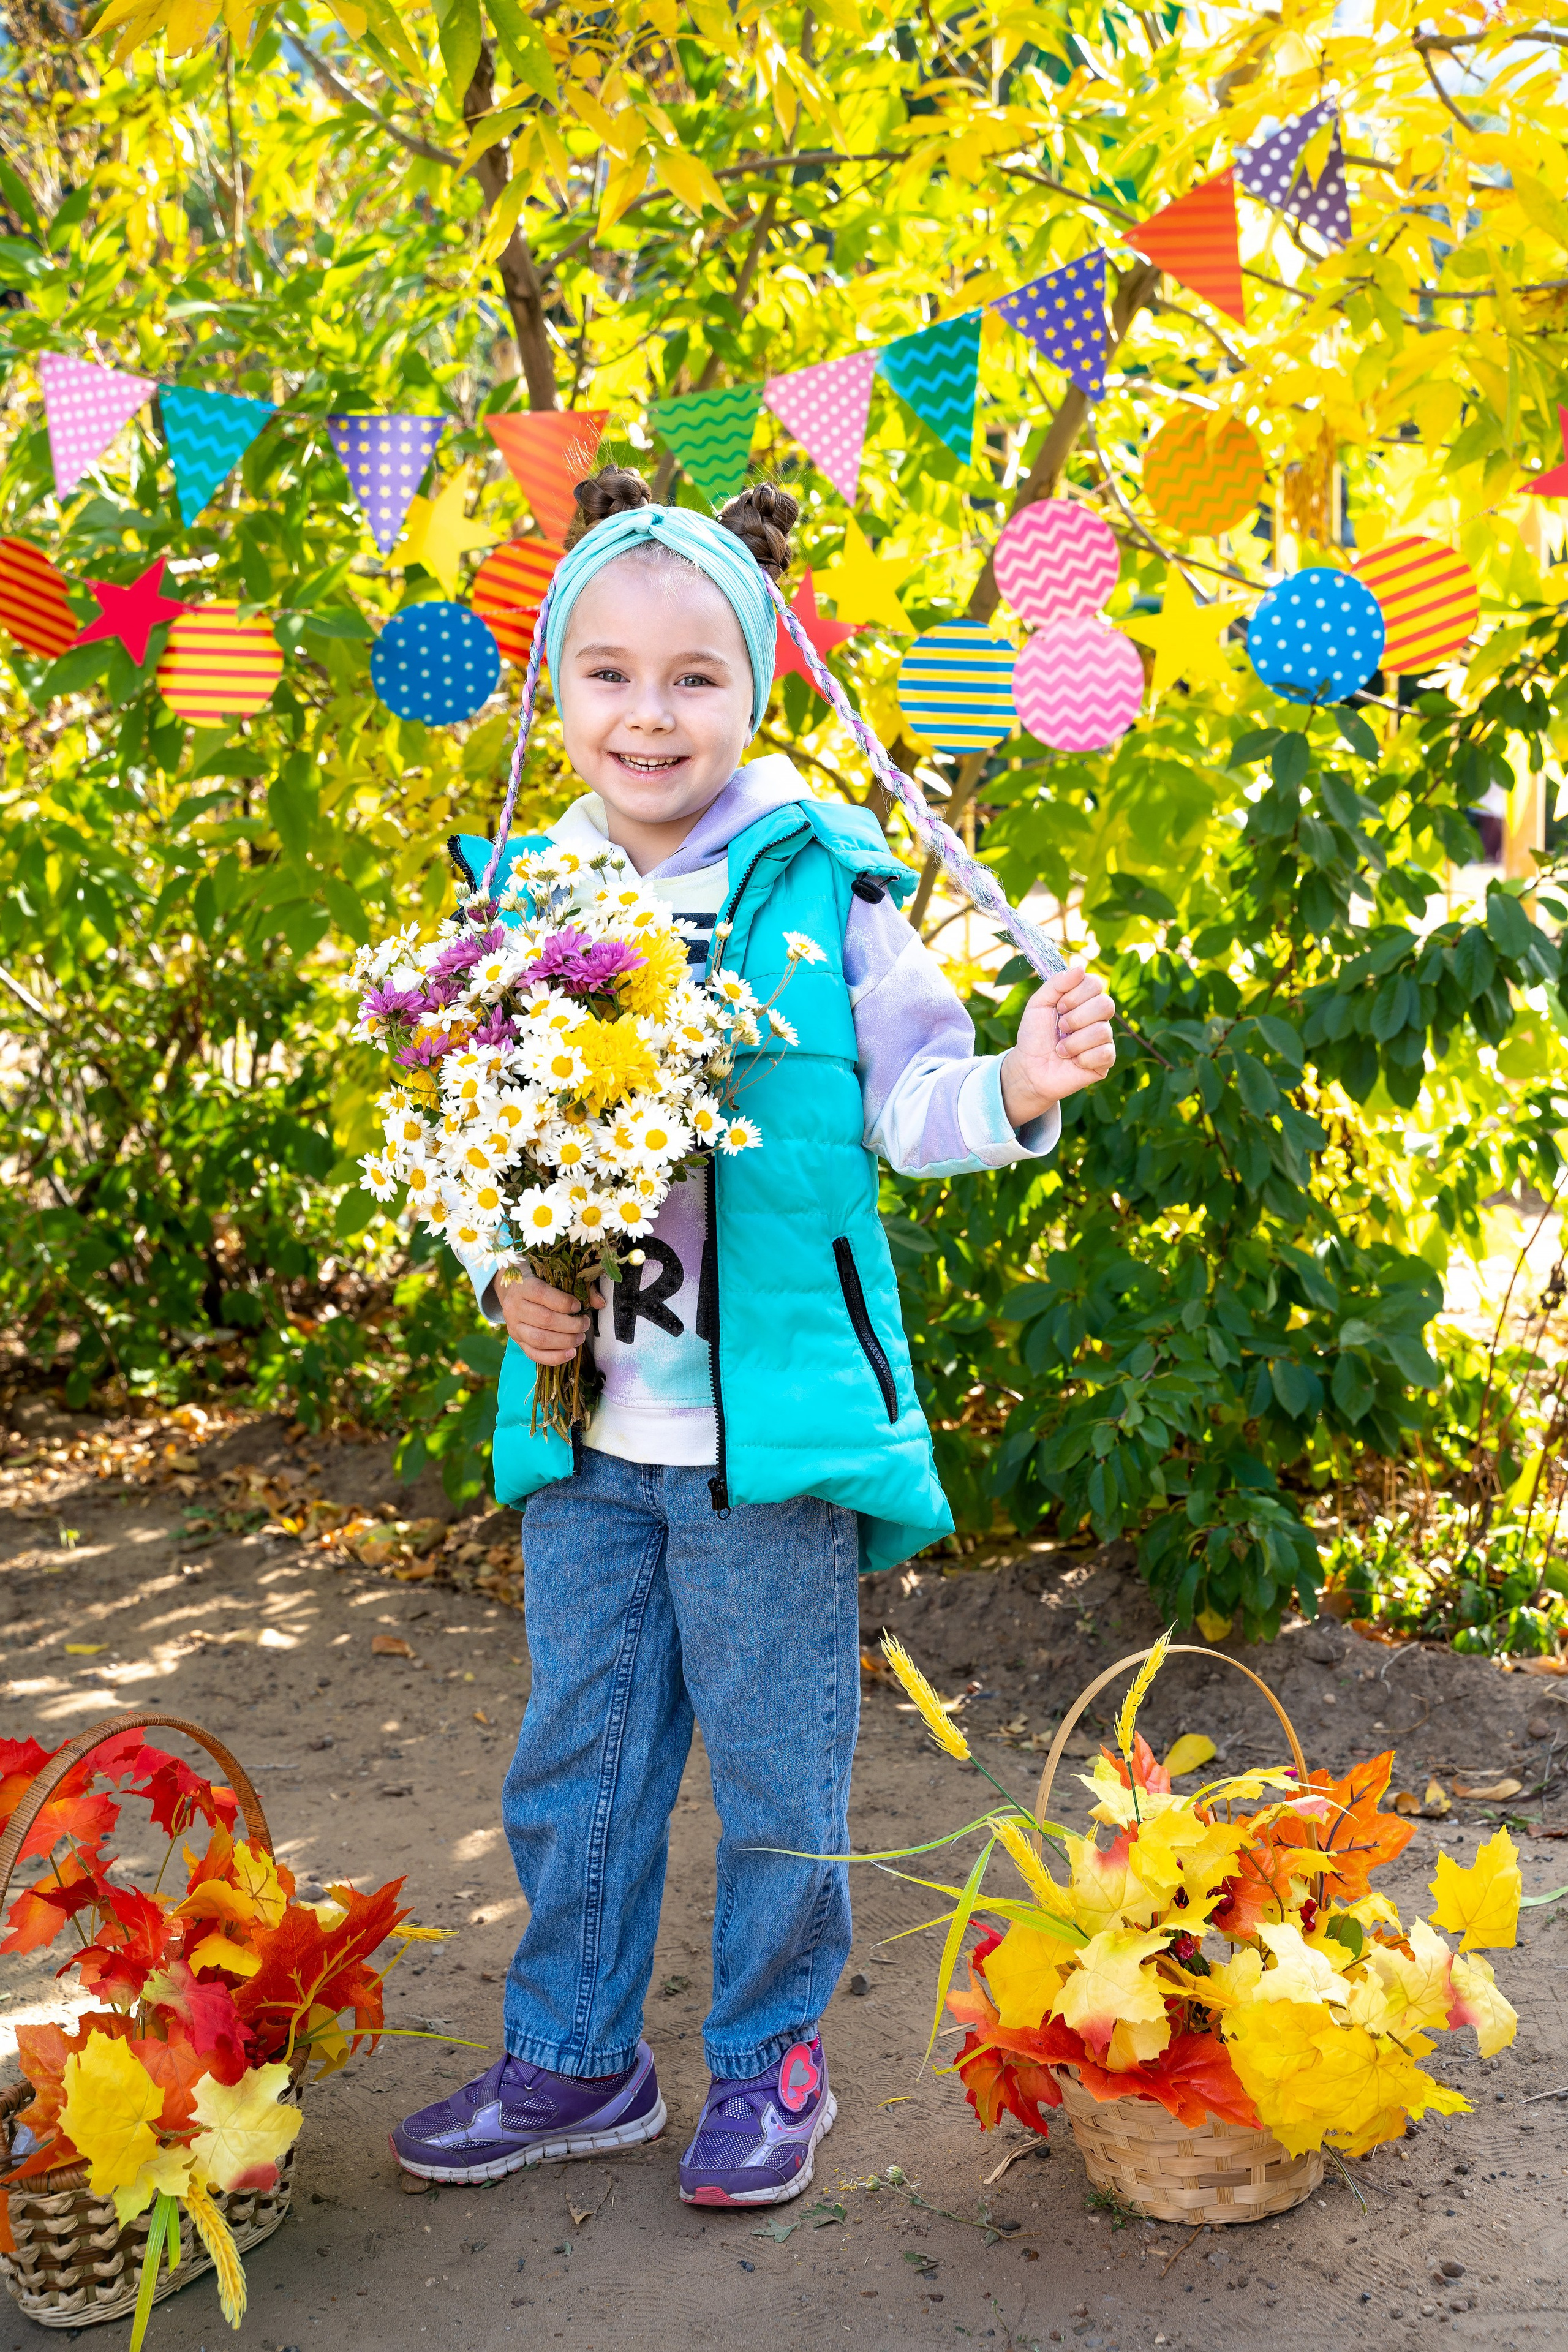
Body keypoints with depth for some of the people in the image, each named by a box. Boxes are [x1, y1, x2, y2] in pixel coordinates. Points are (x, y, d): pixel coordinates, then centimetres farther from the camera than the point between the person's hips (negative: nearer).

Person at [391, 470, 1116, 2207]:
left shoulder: (824, 880, -8)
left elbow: (905, 1102, -2)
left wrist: (1016, 1090, -22)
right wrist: (505, 1278, -5)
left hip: (771, 1420, -4)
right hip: (585, 1422, 4)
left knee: (774, 1767, 11)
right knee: (577, 1756, 16)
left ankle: (769, 2060, 32)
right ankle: (572, 2061, 35)